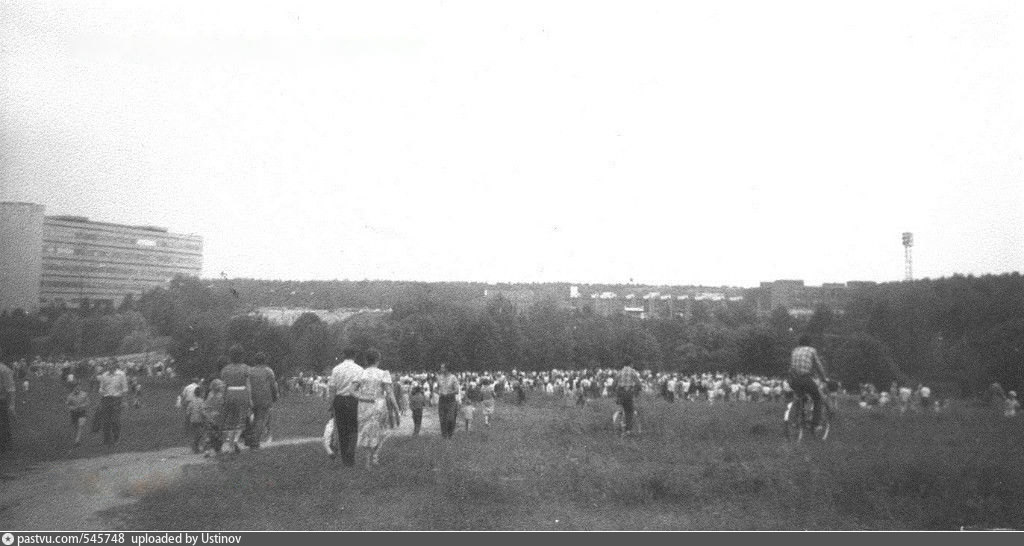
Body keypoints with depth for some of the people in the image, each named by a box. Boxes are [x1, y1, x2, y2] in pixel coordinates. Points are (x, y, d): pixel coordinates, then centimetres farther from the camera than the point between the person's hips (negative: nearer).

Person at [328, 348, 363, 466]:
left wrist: (331, 403, 10)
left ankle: (344, 459, 17)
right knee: (353, 429, 6)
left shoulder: (336, 369, 1)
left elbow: (331, 387, 0)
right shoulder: (359, 370, -4)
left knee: (341, 430, 11)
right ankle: (350, 455, -10)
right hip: (353, 400, -2)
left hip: (339, 399, 2)